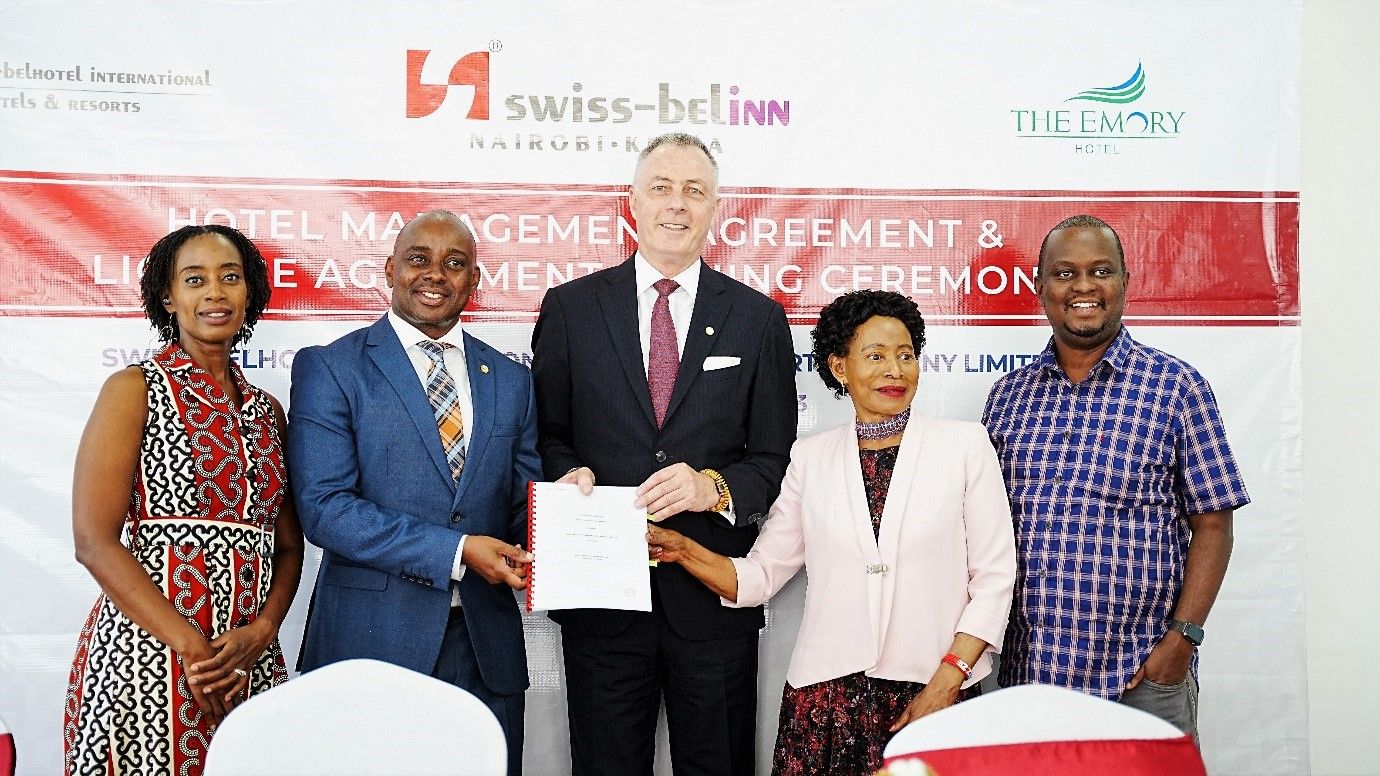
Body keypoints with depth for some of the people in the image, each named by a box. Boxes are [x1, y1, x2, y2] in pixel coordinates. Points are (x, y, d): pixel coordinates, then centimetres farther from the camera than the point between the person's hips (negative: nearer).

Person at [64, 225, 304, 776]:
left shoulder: (266, 411, 12)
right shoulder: (135, 390, -2)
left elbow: (288, 546, 12)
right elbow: (94, 541, -10)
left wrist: (261, 631, -7)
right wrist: (192, 649, -15)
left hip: (250, 662, 5)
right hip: (147, 653, -4)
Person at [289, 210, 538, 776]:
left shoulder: (510, 380, 11)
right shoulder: (329, 367, -2)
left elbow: (523, 504, 12)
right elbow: (323, 506, -12)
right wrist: (456, 550, -18)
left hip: (487, 647, 4)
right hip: (372, 642, -3)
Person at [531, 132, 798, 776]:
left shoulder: (758, 319, 4)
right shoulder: (570, 307, 4)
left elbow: (776, 457, 3)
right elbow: (546, 433, 8)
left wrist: (716, 486, -17)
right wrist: (568, 471, -13)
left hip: (713, 596, 0)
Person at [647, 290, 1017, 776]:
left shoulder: (965, 445, 1)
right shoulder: (811, 458, 7)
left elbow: (994, 578, 0)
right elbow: (760, 576, 6)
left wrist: (947, 681, -9)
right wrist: (683, 550, -10)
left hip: (933, 694, -1)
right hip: (826, 696, 1)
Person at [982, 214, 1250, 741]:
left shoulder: (1176, 387, -2)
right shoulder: (1009, 394, 7)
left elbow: (1212, 524, -3)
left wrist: (1183, 637, -11)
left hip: (1143, 674, -3)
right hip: (1025, 671, 3)